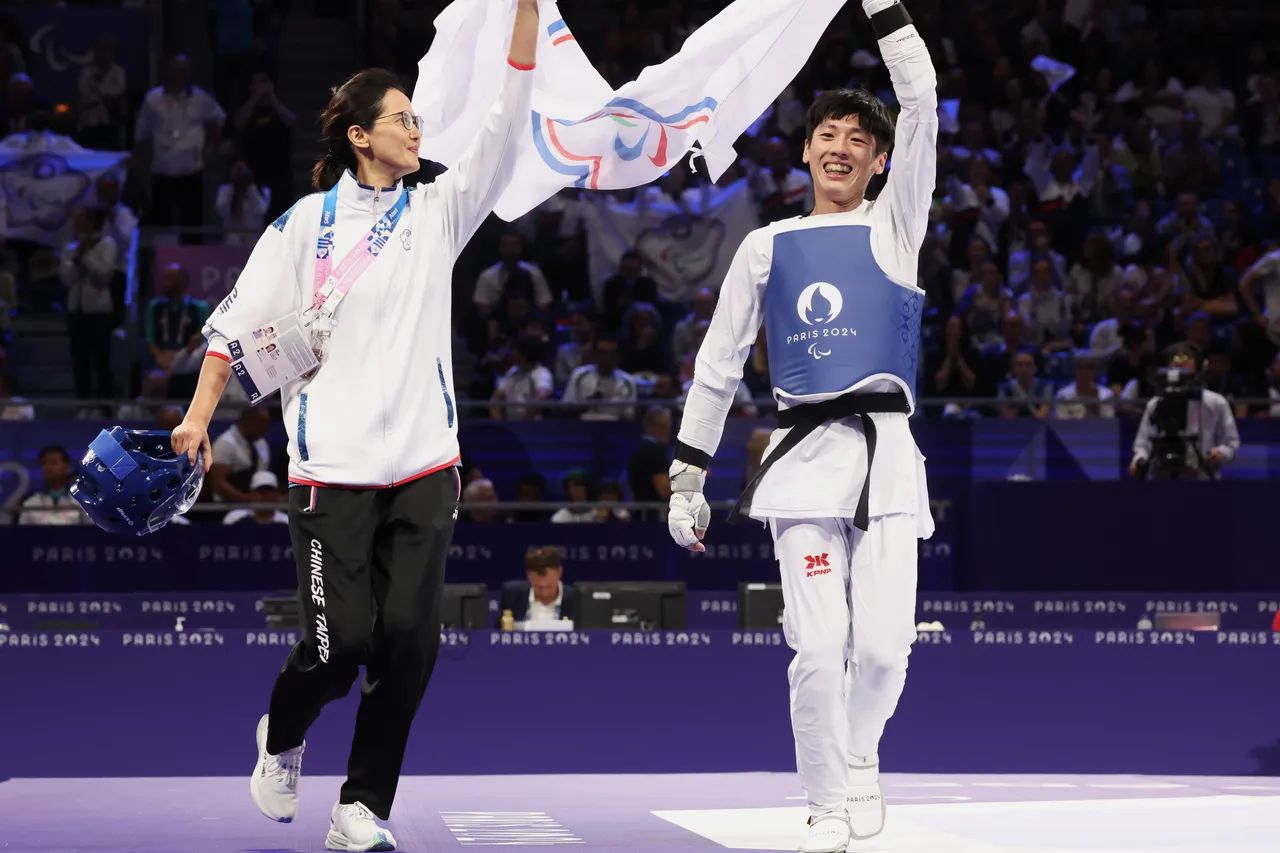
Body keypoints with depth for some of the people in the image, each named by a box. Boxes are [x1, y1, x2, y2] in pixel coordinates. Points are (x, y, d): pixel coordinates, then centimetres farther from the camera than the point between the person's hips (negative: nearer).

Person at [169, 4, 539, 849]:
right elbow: (238, 320, 4)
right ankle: (282, 739, 27)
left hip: (425, 466, 3)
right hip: (334, 468, -3)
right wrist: (199, 415, -4)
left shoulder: (437, 213, 10)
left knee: (409, 639, -4)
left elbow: (506, 124, 1)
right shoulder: (306, 224, 2)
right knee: (342, 638, -6)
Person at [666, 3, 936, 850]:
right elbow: (718, 365, 16)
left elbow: (922, 99, -1)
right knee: (820, 648, -10)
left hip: (886, 456, 0)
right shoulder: (767, 248, 13)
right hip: (803, 456, 0)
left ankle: (858, 760, 22)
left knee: (884, 646, -8)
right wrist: (687, 478, 12)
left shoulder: (894, 227, 10)